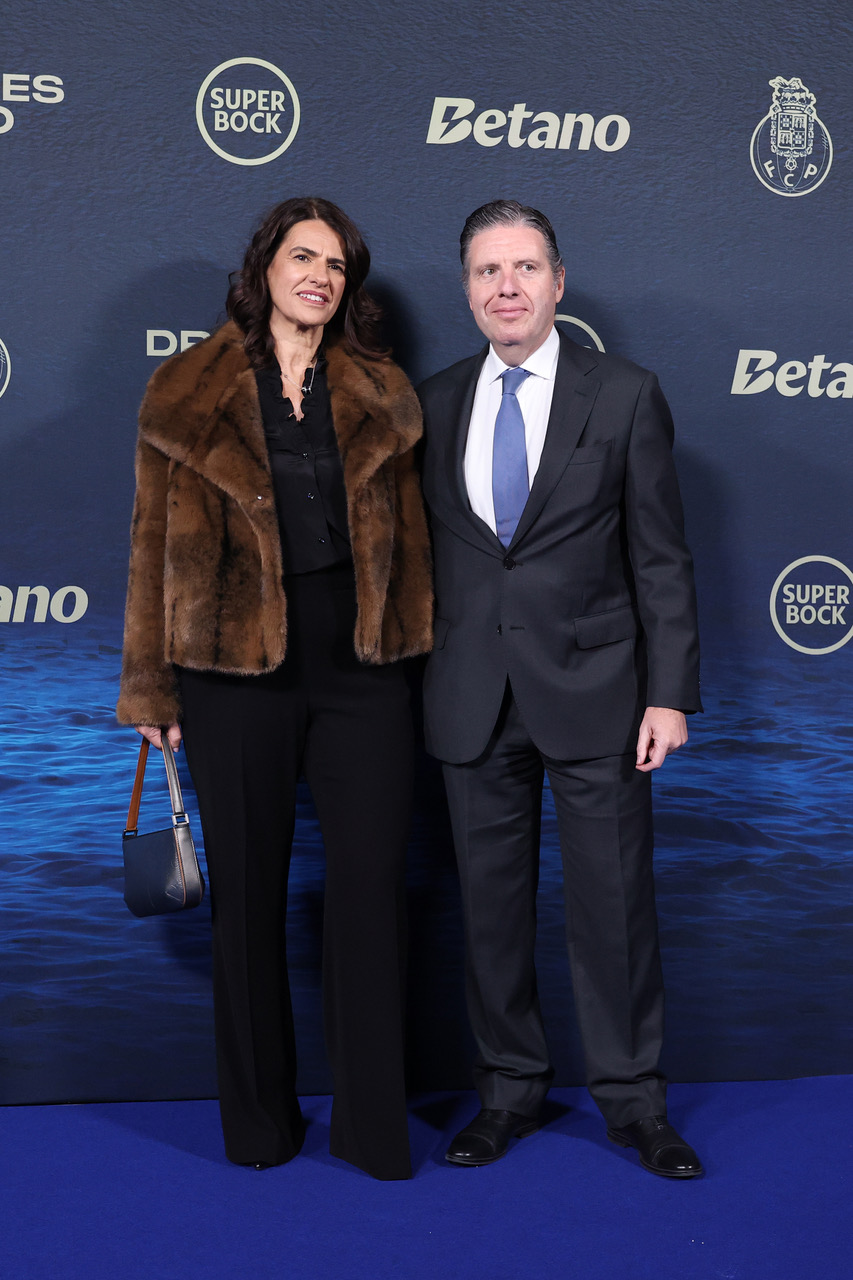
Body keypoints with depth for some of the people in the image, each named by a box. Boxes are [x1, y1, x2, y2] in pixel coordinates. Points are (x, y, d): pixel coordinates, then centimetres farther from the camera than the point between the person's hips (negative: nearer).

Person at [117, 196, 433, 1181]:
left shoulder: (379, 396, 10)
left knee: (372, 884, 1)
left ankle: (372, 1121, 15)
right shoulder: (190, 392, 3)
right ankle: (259, 1117, 24)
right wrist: (153, 685, 2)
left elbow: (406, 534, 11)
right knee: (248, 888, 8)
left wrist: (416, 653, 5)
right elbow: (159, 544, 4)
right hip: (237, 667, -1)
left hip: (359, 666, 2)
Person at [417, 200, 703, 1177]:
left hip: (592, 691, -2)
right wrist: (416, 683, 6)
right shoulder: (434, 403, 7)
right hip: (472, 701, 3)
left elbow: (661, 557, -1)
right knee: (491, 904, 10)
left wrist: (669, 693, -6)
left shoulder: (626, 397, 0)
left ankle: (633, 1098, 21)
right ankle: (510, 1090, 26)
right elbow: (425, 547, 10)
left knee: (614, 903, 4)